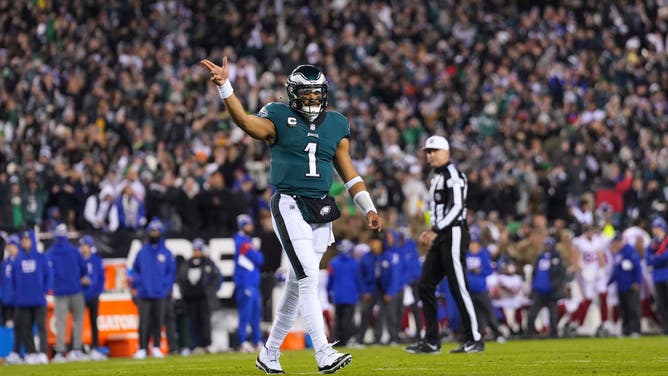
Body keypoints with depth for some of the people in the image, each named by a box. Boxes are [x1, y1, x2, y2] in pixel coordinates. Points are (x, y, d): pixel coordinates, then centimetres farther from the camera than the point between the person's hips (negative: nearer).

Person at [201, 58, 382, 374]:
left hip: (321, 211, 5)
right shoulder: (279, 118, -2)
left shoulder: (336, 125, 12)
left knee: (297, 285, 9)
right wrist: (224, 85, -33)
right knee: (308, 278, -16)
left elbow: (348, 171, 16)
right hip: (289, 205, -5)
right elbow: (246, 122, -21)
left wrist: (369, 209, 11)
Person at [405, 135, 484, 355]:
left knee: (459, 287, -9)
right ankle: (431, 341, 7)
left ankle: (474, 340, -4)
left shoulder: (453, 176, -9)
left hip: (454, 234, -10)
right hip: (441, 237, 10)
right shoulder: (437, 178, 21)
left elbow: (456, 207, -19)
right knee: (426, 285, 5)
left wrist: (436, 230, -23)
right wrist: (430, 233, 14)